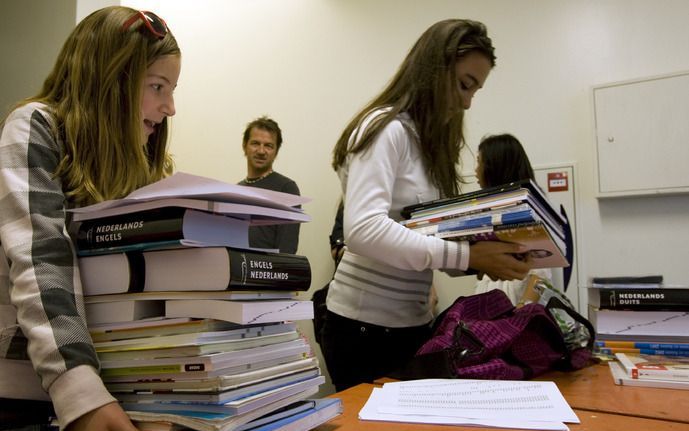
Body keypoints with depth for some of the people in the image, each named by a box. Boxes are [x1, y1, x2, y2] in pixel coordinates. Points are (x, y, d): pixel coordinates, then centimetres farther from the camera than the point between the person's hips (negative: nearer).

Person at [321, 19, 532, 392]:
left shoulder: (429, 141, 13)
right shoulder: (385, 128, -13)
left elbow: (429, 235, 9)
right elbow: (363, 230, -27)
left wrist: (484, 258, -7)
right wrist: (469, 256, -27)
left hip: (413, 323, 8)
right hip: (366, 326, -8)